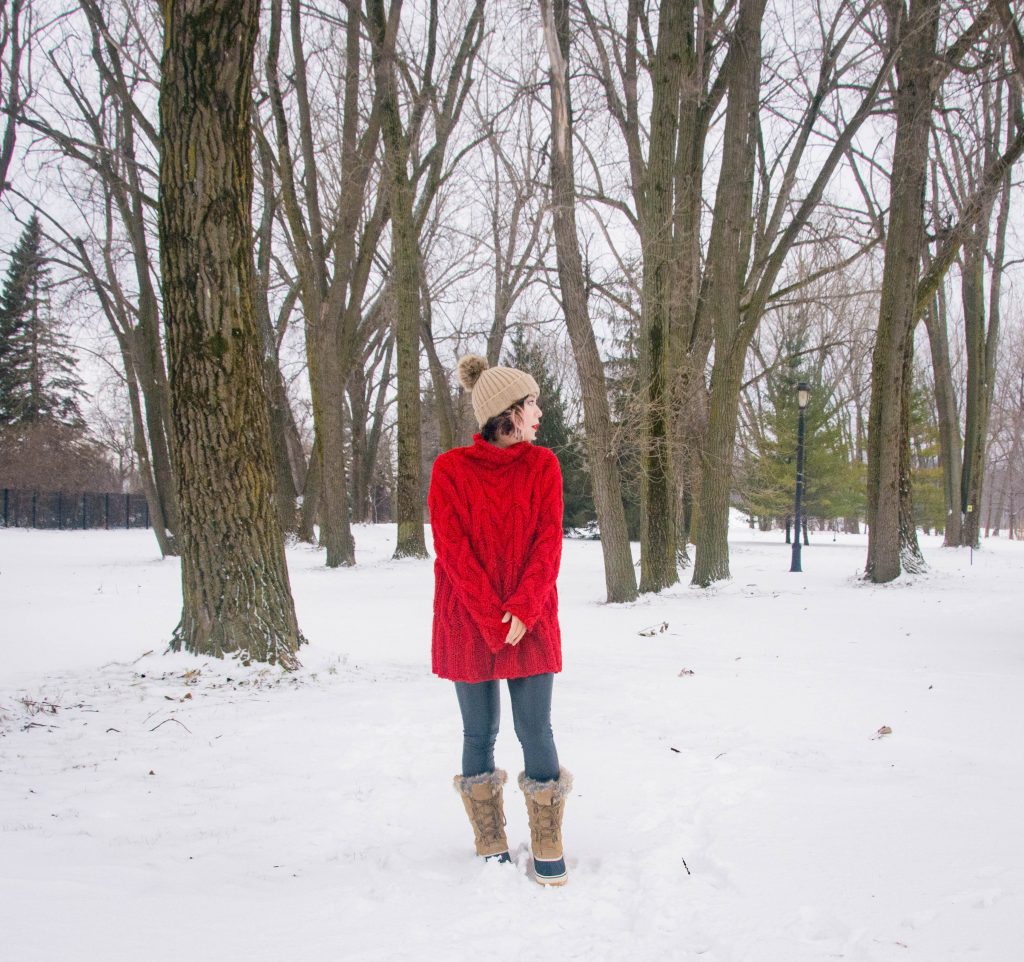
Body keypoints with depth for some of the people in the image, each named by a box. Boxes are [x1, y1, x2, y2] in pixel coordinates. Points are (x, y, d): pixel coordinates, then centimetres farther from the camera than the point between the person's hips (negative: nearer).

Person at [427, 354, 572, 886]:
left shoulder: (542, 465, 3)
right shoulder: (451, 469, -4)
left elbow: (548, 543, -3)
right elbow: (453, 549, -9)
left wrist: (522, 613, -14)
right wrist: (493, 621, -15)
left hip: (531, 622, 2)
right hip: (468, 623, -1)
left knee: (536, 731, 1)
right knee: (479, 733, 7)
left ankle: (548, 845, 14)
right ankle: (491, 843, 21)